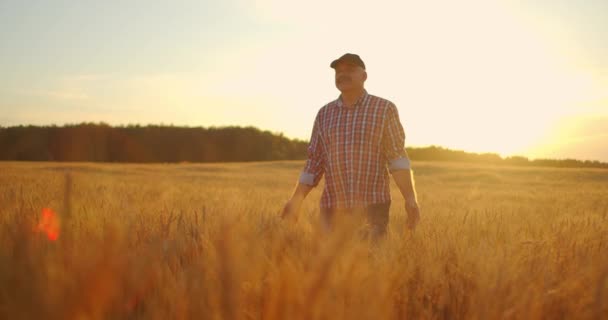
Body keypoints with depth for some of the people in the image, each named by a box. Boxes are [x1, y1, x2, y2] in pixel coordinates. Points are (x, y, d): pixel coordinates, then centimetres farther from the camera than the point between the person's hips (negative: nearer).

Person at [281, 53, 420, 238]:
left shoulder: (384, 109, 0)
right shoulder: (324, 114, 10)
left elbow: (397, 157, -5)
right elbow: (315, 163, 11)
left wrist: (411, 199, -15)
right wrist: (296, 201, 3)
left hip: (373, 207, -3)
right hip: (334, 210, 3)